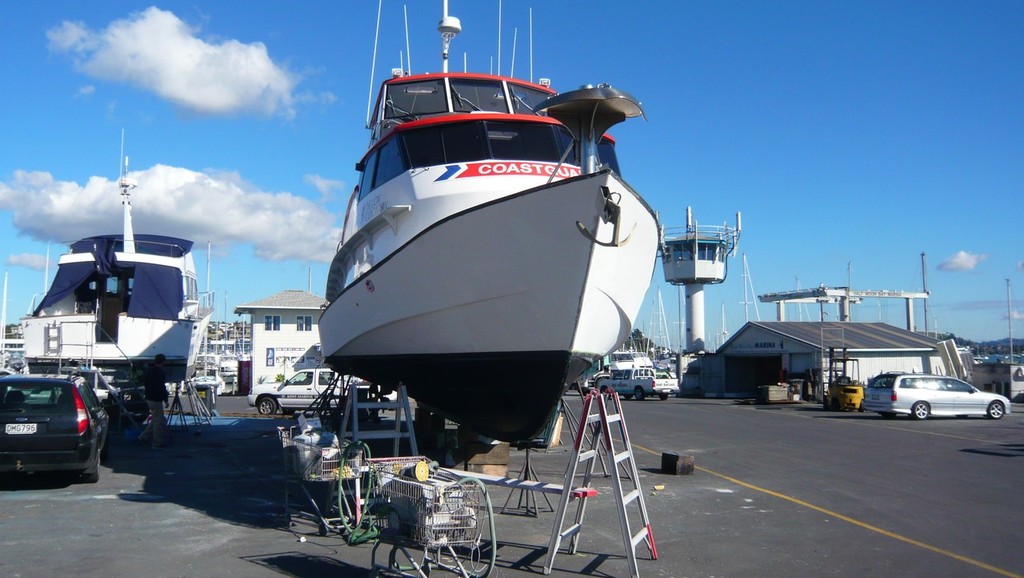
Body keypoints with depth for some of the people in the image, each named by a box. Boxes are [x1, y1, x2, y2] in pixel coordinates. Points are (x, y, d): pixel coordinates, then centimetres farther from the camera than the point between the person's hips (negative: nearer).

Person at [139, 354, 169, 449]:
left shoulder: (149, 370, 10)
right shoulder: (160, 372, -19)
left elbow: (145, 383, 20)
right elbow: (162, 387, -22)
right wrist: (165, 399, -15)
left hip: (149, 398, 9)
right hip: (156, 399, -9)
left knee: (155, 419, 21)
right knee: (158, 420, -1)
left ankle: (145, 437, 22)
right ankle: (157, 443, 3)